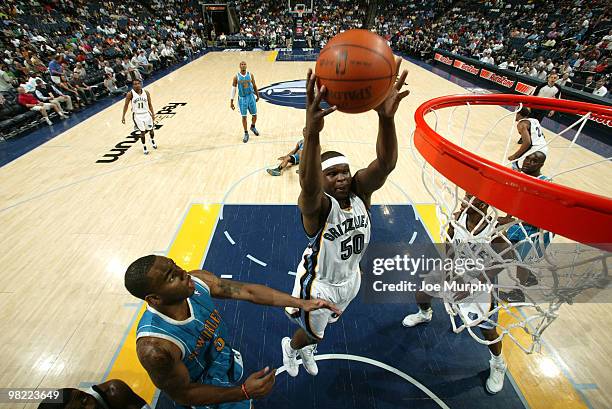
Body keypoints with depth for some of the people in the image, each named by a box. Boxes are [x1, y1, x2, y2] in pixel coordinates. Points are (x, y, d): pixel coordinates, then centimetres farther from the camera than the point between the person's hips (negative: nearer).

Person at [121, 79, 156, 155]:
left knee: (151, 130, 11)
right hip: (137, 115, -2)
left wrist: (153, 114, -3)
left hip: (146, 114, 2)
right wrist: (123, 116, -5)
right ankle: (144, 147, 19)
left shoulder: (146, 92, -4)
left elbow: (150, 104, 5)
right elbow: (126, 105, -2)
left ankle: (152, 141, 44)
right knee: (142, 132, -1)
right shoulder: (130, 94, -10)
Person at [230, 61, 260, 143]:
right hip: (242, 98, -1)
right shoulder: (236, 77, -5)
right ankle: (246, 134, 12)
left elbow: (254, 86, 10)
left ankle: (253, 127, 37)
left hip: (251, 96, 2)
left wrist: (257, 95, 15)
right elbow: (233, 89, -3)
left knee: (254, 115, 7)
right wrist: (231, 102, -6)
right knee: (244, 116, 0)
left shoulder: (250, 75, -1)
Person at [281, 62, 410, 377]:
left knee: (322, 326, 33)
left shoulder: (360, 191, -20)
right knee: (313, 333, 23)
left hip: (350, 278, 5)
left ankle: (305, 349, 69)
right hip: (319, 283, -5)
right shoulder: (315, 204, -34)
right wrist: (312, 132, -76)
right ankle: (290, 347, 62)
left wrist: (386, 118, -57)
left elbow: (386, 164, -38)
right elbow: (309, 185, -58)